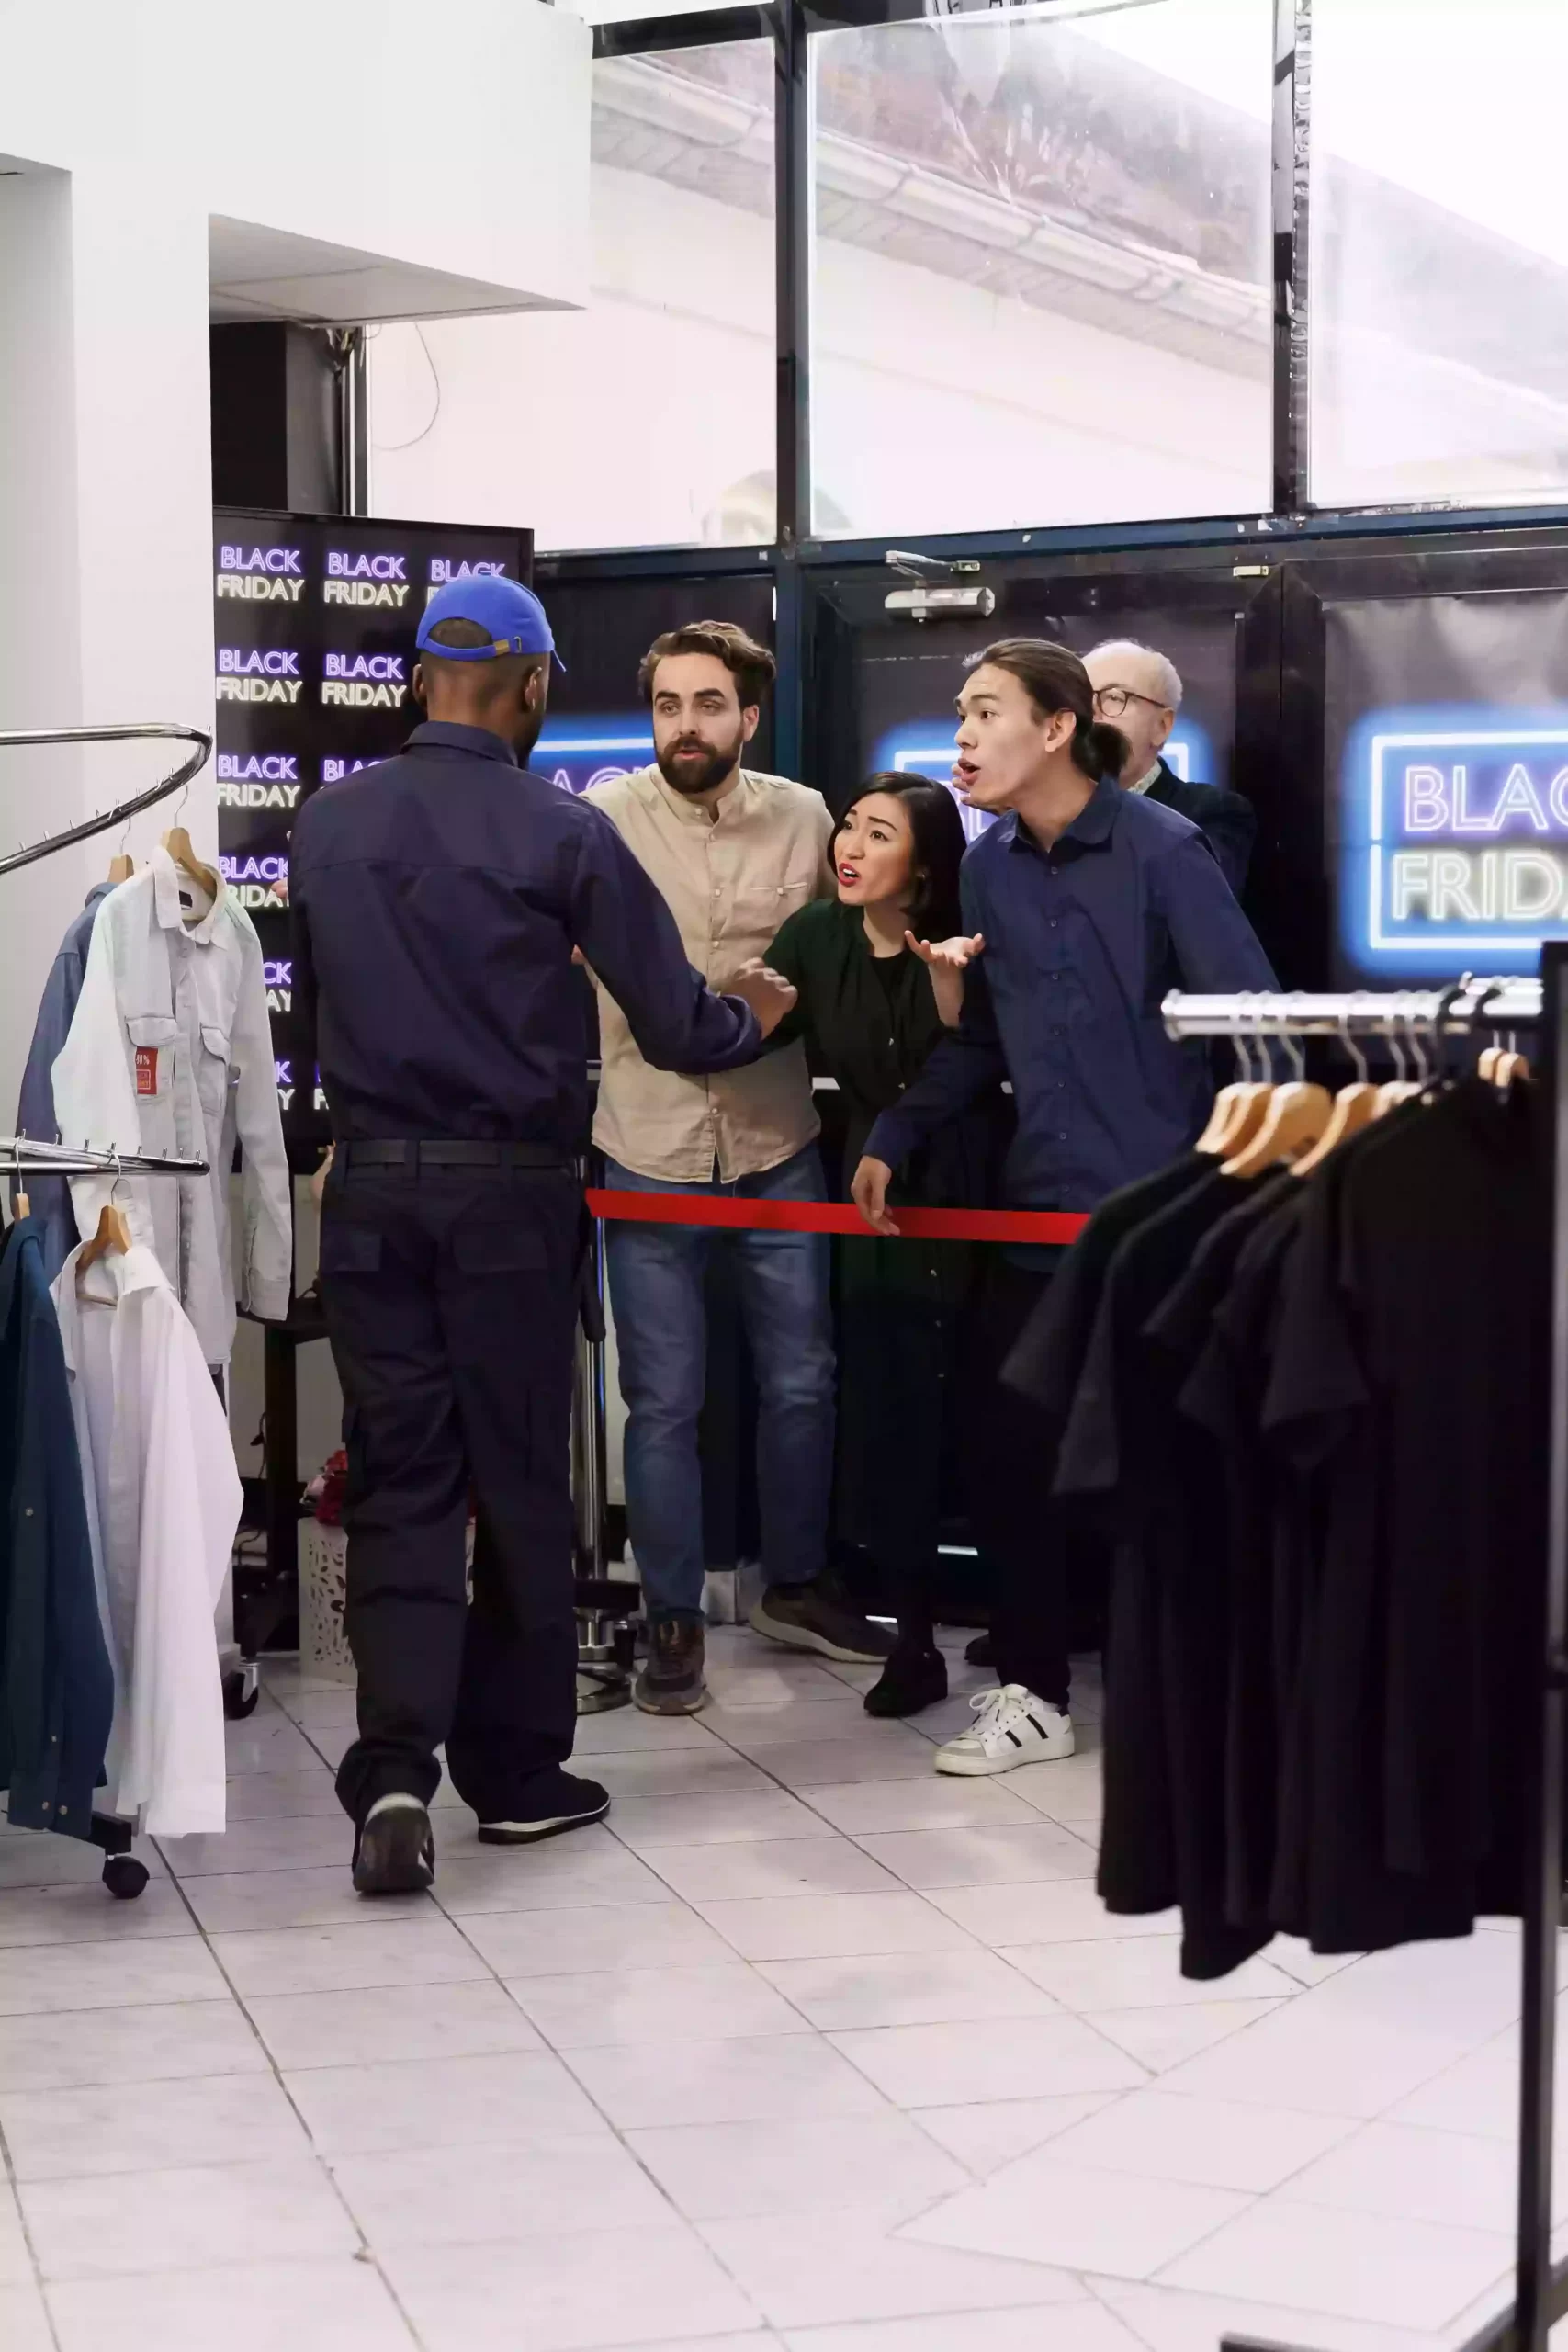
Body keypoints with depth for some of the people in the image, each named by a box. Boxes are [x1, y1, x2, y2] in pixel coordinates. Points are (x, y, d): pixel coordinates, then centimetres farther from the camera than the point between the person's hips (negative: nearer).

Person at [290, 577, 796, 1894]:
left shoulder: (326, 828, 2)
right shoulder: (560, 835, -9)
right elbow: (675, 1026, -6)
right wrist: (754, 1018, 15)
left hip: (370, 1188, 3)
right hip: (511, 1193, -3)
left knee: (399, 1482, 5)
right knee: (519, 1480, 9)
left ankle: (396, 1767, -10)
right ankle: (515, 1772, 18)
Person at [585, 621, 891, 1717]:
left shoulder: (806, 820, 2)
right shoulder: (605, 818, -6)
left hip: (778, 1145, 3)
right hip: (648, 1151, -2)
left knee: (802, 1380, 12)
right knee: (664, 1400, 2)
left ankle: (796, 1585, 32)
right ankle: (674, 1621, 16)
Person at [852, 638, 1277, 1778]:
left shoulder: (1163, 850, -11)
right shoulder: (991, 865, 8)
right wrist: (894, 1138, 6)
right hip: (1041, 1210, 6)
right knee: (1005, 1446, 8)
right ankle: (1033, 1695, 22)